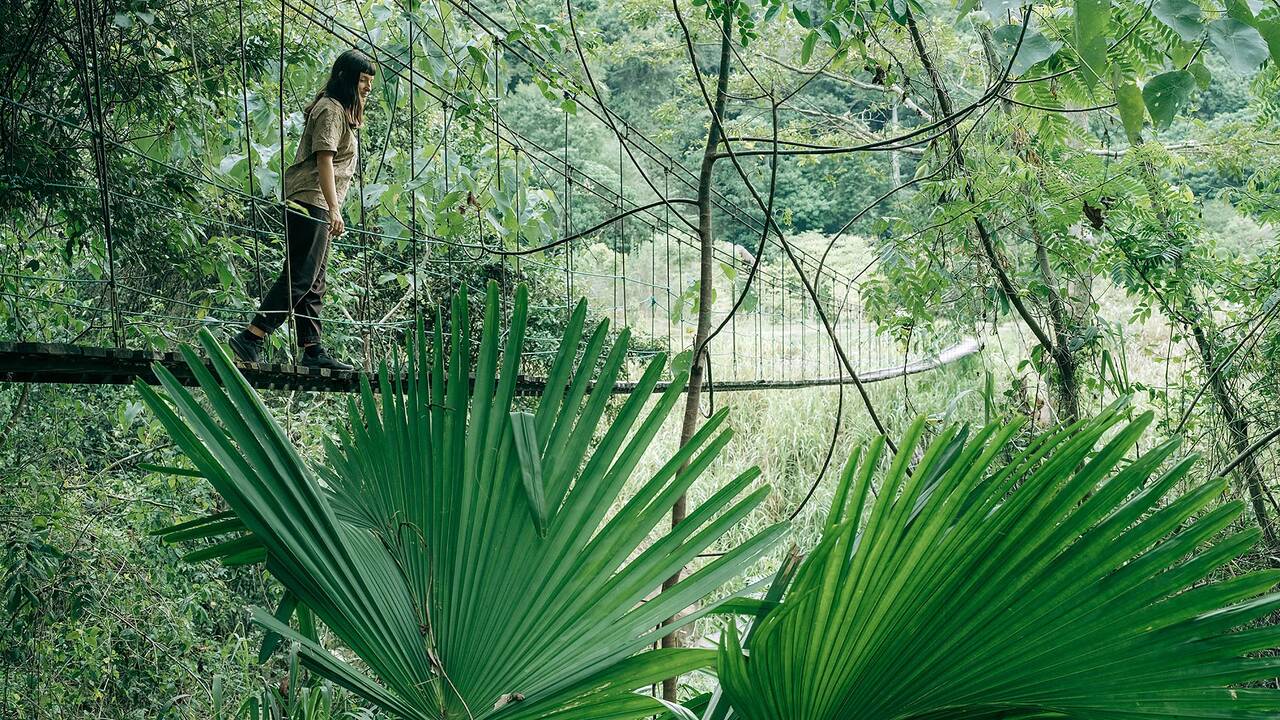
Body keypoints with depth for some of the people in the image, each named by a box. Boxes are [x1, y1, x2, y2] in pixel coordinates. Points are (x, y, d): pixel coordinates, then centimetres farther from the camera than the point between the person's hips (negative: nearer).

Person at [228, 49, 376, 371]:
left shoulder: (340, 110, 22)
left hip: (313, 208, 11)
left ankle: (312, 350, 11)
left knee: (313, 283, 9)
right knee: (299, 277, -14)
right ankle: (250, 338, -17)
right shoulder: (331, 110, -9)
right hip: (311, 203, -11)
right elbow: (324, 160, -18)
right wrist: (334, 209, -24)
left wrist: (332, 210, 23)